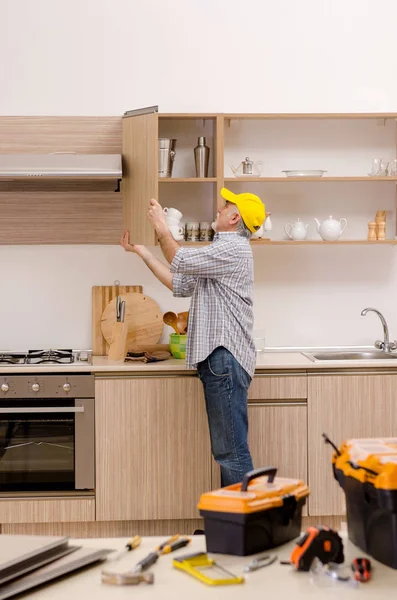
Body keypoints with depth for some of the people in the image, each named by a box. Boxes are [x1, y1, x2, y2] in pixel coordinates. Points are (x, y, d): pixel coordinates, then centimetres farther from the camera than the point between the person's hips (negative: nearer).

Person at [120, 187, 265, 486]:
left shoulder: (233, 248, -9)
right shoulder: (222, 249, 24)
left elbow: (180, 261, -9)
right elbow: (180, 284, 21)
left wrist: (161, 226, 7)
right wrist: (141, 250, 21)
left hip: (225, 358, -11)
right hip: (219, 358, 11)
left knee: (231, 450, -9)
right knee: (228, 449, 14)